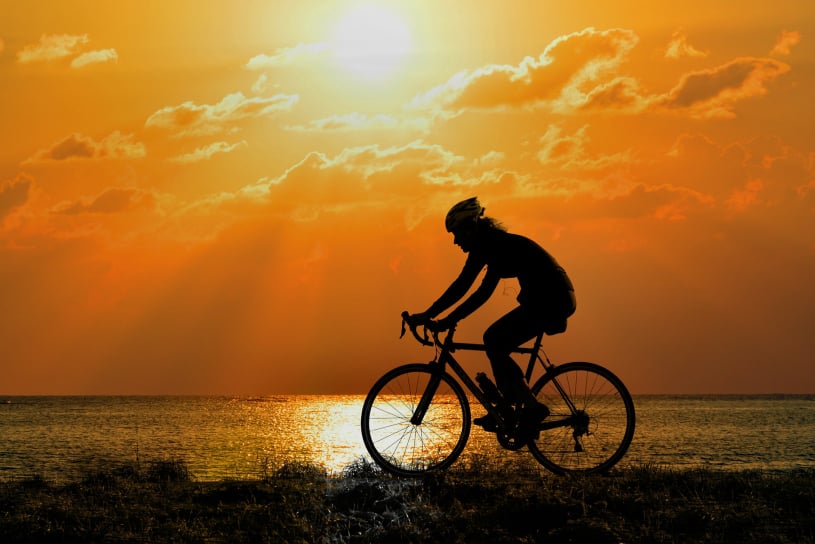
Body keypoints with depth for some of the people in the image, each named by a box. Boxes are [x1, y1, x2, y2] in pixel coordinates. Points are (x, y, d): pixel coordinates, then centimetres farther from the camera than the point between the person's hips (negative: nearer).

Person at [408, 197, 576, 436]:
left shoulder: (486, 243, -9)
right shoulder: (497, 244, 20)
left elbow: (462, 285, -15)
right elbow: (483, 292, 22)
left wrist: (428, 315, -12)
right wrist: (447, 320, 19)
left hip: (549, 299, -10)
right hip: (554, 298, 10)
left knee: (494, 343, -9)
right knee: (494, 340, 13)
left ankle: (532, 406, -10)